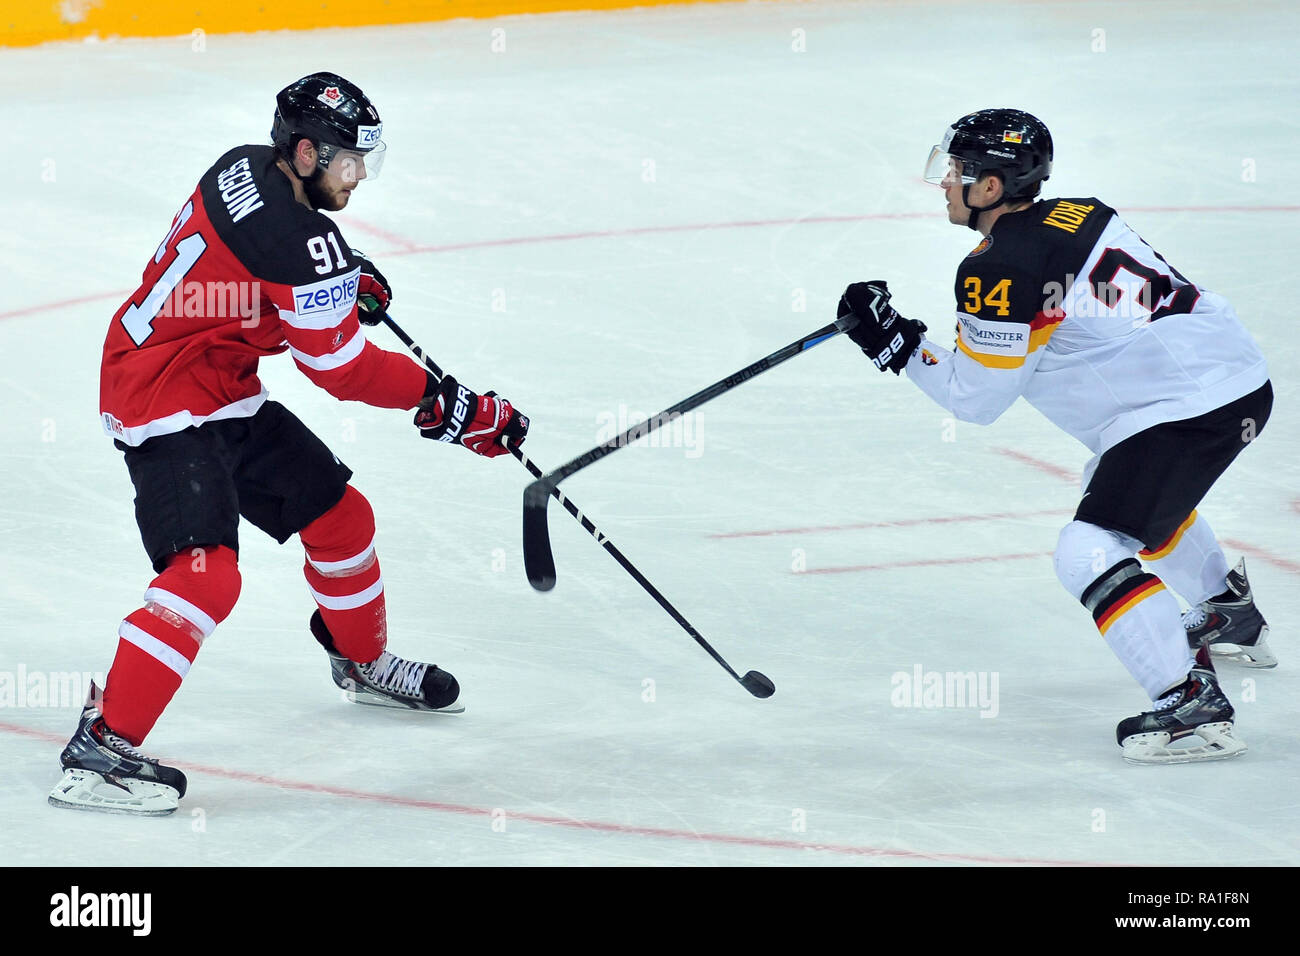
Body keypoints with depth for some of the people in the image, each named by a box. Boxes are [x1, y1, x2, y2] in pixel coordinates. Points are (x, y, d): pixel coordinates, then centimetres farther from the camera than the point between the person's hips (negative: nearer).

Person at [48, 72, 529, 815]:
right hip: (166, 404, -11)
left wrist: (347, 273, 15)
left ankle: (364, 662, 43)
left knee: (340, 515, 18)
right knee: (206, 572, -24)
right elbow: (345, 369, -18)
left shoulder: (247, 169, 3)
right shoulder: (297, 243, -26)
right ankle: (102, 748, -25)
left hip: (223, 391, 11)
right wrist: (452, 407, -11)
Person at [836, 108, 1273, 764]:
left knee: (1089, 554, -13)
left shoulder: (998, 268, -15)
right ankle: (1231, 618, 54)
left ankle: (1193, 708, -19)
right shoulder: (1075, 216, 10)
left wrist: (893, 341, -1)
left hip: (1187, 408, -10)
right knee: (1132, 489, 36)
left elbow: (975, 396, -9)